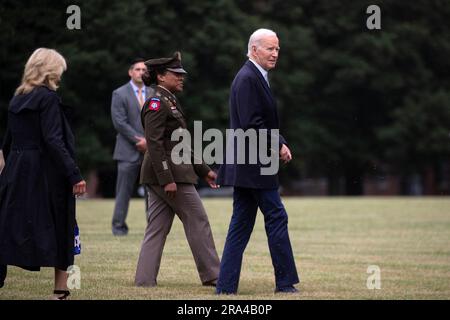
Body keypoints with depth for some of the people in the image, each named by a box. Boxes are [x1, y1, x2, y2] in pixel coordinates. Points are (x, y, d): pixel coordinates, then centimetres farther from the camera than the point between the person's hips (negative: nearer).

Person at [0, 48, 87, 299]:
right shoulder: (48, 98, -11)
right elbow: (53, 140, -19)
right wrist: (74, 174, -20)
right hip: (46, 173, -7)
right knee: (59, 228, 4)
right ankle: (61, 288, 6)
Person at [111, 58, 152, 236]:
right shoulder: (120, 94, 1)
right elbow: (119, 122, -8)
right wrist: (138, 140, -12)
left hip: (151, 149, 4)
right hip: (129, 151, -4)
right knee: (124, 190, -3)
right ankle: (119, 226, 3)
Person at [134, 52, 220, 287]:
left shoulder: (169, 101, 18)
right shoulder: (157, 103, -13)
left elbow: (179, 144, 23)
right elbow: (154, 143, -20)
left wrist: (203, 170, 22)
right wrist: (167, 179, -24)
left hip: (160, 175, 10)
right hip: (168, 173, -10)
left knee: (157, 228, 7)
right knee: (197, 221, -1)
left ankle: (144, 280, 5)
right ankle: (212, 275, 5)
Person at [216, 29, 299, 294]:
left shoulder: (255, 77, 18)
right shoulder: (248, 79, -14)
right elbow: (251, 124, -22)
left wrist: (280, 143, 6)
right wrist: (279, 146, -12)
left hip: (244, 166, 10)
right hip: (253, 165, -10)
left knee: (241, 224, 8)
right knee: (276, 217, -3)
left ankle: (226, 286, 8)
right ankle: (285, 282, 3)